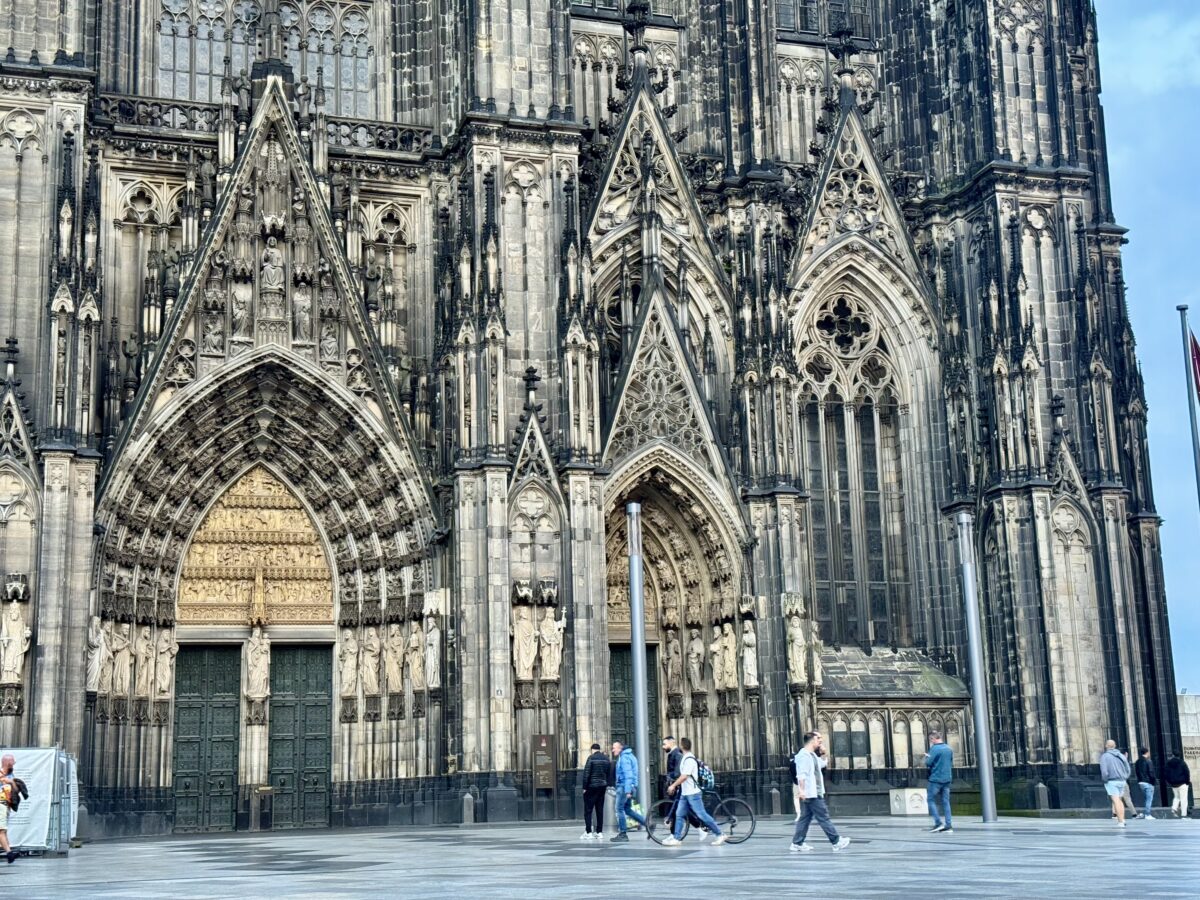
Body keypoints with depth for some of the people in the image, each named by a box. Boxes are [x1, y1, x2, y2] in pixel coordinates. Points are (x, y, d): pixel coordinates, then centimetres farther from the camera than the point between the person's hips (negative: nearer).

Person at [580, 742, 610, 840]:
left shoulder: (591, 758, -10)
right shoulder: (606, 759, 6)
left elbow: (586, 774, -13)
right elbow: (608, 773, 9)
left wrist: (584, 787, -8)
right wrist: (607, 785, 14)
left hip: (591, 787, -6)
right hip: (602, 787, 6)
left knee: (588, 810, 0)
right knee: (600, 810, 11)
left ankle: (588, 832, -5)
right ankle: (599, 832, 10)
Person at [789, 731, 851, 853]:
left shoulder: (812, 755, 17)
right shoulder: (804, 755, -14)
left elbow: (822, 763, 31)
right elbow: (801, 774, -22)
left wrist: (823, 753, 15)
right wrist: (802, 789, -27)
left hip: (816, 792, 10)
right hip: (811, 793, -10)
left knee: (806, 818, 10)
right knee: (823, 817, -6)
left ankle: (797, 843, 11)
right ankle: (837, 842, -4)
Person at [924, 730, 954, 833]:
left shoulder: (934, 748, -13)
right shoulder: (949, 748, 10)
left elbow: (928, 763, -13)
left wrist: (927, 757, 7)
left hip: (936, 778, -7)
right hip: (947, 778, 7)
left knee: (931, 800, 5)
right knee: (946, 802, 8)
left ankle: (938, 822, -5)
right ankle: (948, 826, 3)